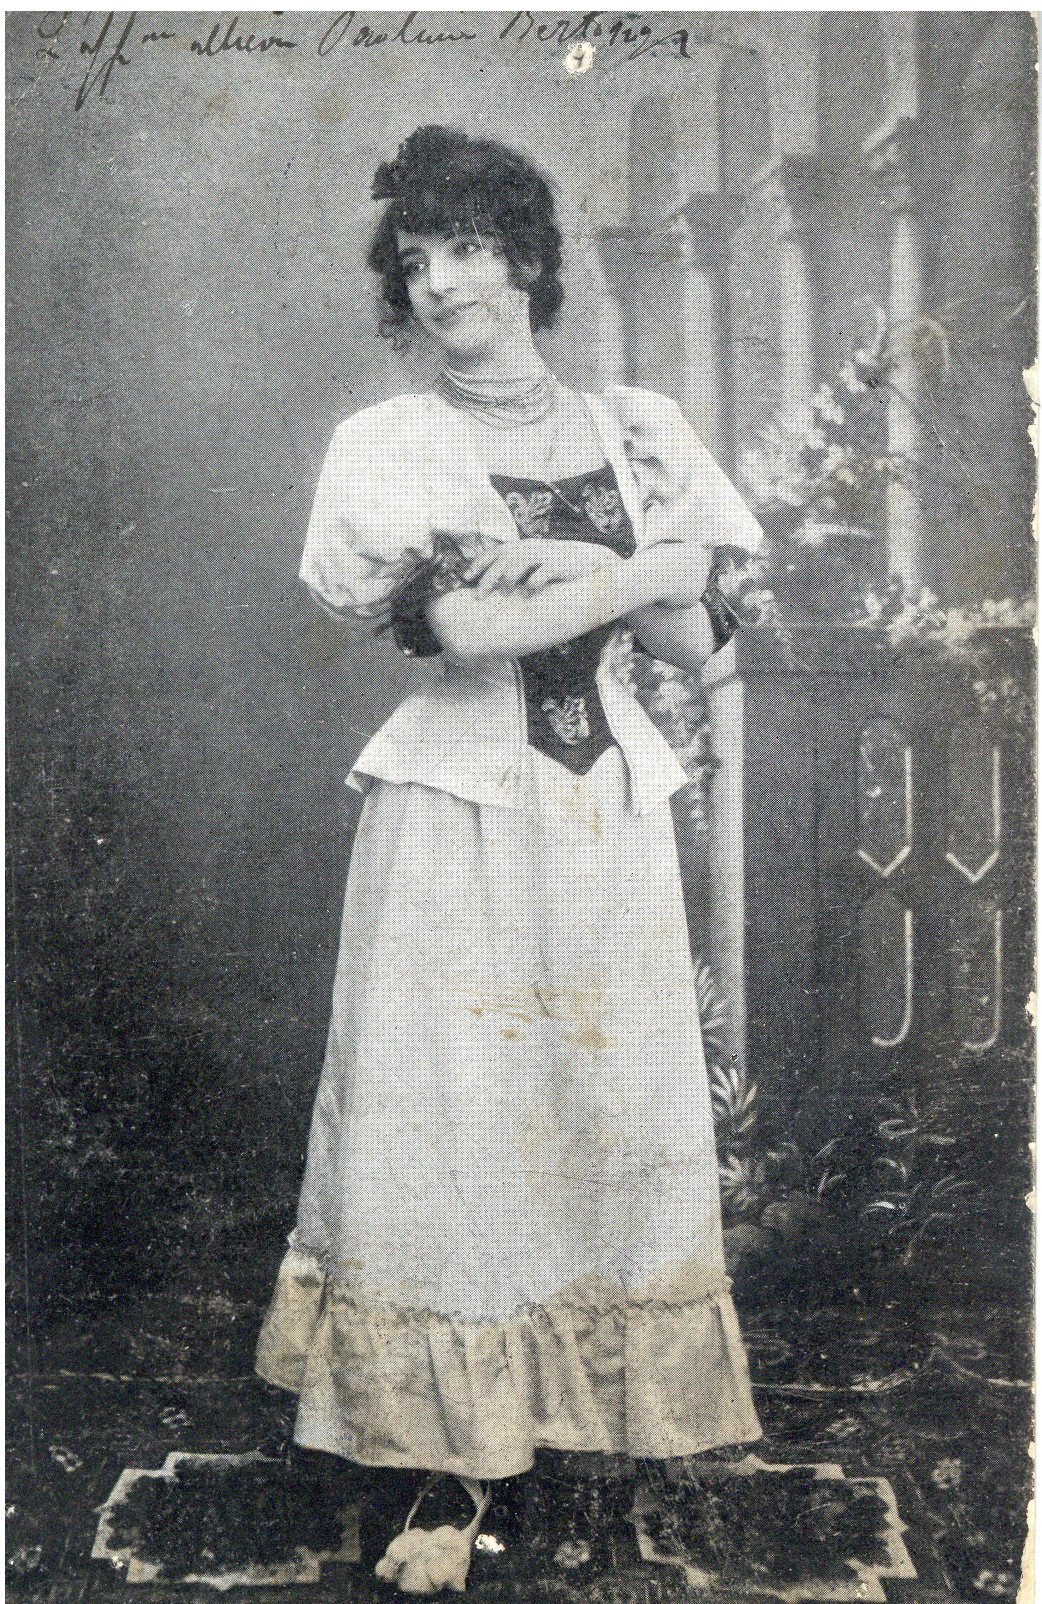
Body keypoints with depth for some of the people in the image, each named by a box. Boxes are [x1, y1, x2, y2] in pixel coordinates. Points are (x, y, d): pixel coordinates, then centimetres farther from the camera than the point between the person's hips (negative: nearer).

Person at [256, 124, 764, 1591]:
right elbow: (460, 628, -15)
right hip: (455, 821, -3)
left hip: (611, 815, 3)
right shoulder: (388, 443, 1)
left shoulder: (637, 429, 9)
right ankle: (455, 1462, 13)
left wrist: (566, 567, -10)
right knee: (453, 1113, 0)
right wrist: (640, 568, -9)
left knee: (609, 1100, 9)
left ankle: (575, 1399, 28)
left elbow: (695, 644, 4)